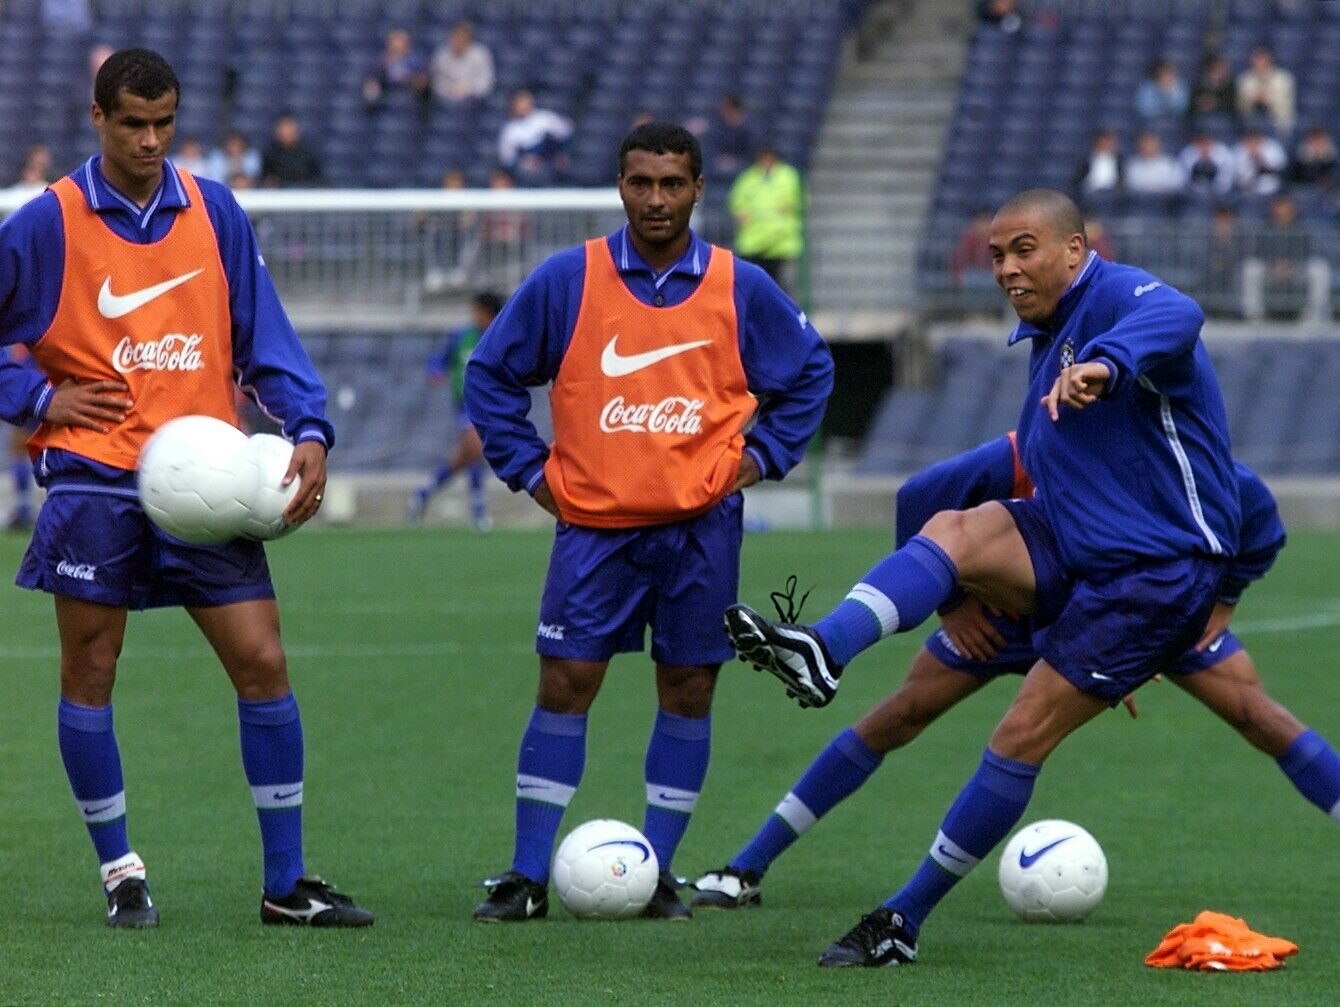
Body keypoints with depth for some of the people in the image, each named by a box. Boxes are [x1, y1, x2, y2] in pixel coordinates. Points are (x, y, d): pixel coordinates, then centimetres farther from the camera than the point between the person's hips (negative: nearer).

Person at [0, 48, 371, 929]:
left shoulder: (214, 212, 6)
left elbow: (263, 333, 6)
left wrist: (309, 431, -5)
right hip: (94, 481, -2)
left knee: (262, 663, -3)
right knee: (89, 675, 1)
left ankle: (287, 882, 5)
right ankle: (120, 870, 17)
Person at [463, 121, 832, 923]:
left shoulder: (741, 289, 1)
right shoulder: (566, 281, -2)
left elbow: (809, 372, 15)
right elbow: (493, 372, 7)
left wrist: (765, 455, 5)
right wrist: (527, 465, 1)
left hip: (702, 525, 1)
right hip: (594, 523, -1)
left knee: (689, 690, 2)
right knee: (564, 684, -6)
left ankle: (657, 874, 12)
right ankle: (528, 877, -1)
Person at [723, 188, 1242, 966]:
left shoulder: (1119, 297, -16)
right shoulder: (1048, 335, 14)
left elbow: (1177, 317, -42)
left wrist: (1104, 363, -64)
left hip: (1157, 571, -8)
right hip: (1075, 550, 8)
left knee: (1024, 737, -9)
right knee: (955, 530, -20)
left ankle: (906, 919, -3)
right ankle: (824, 651, -42)